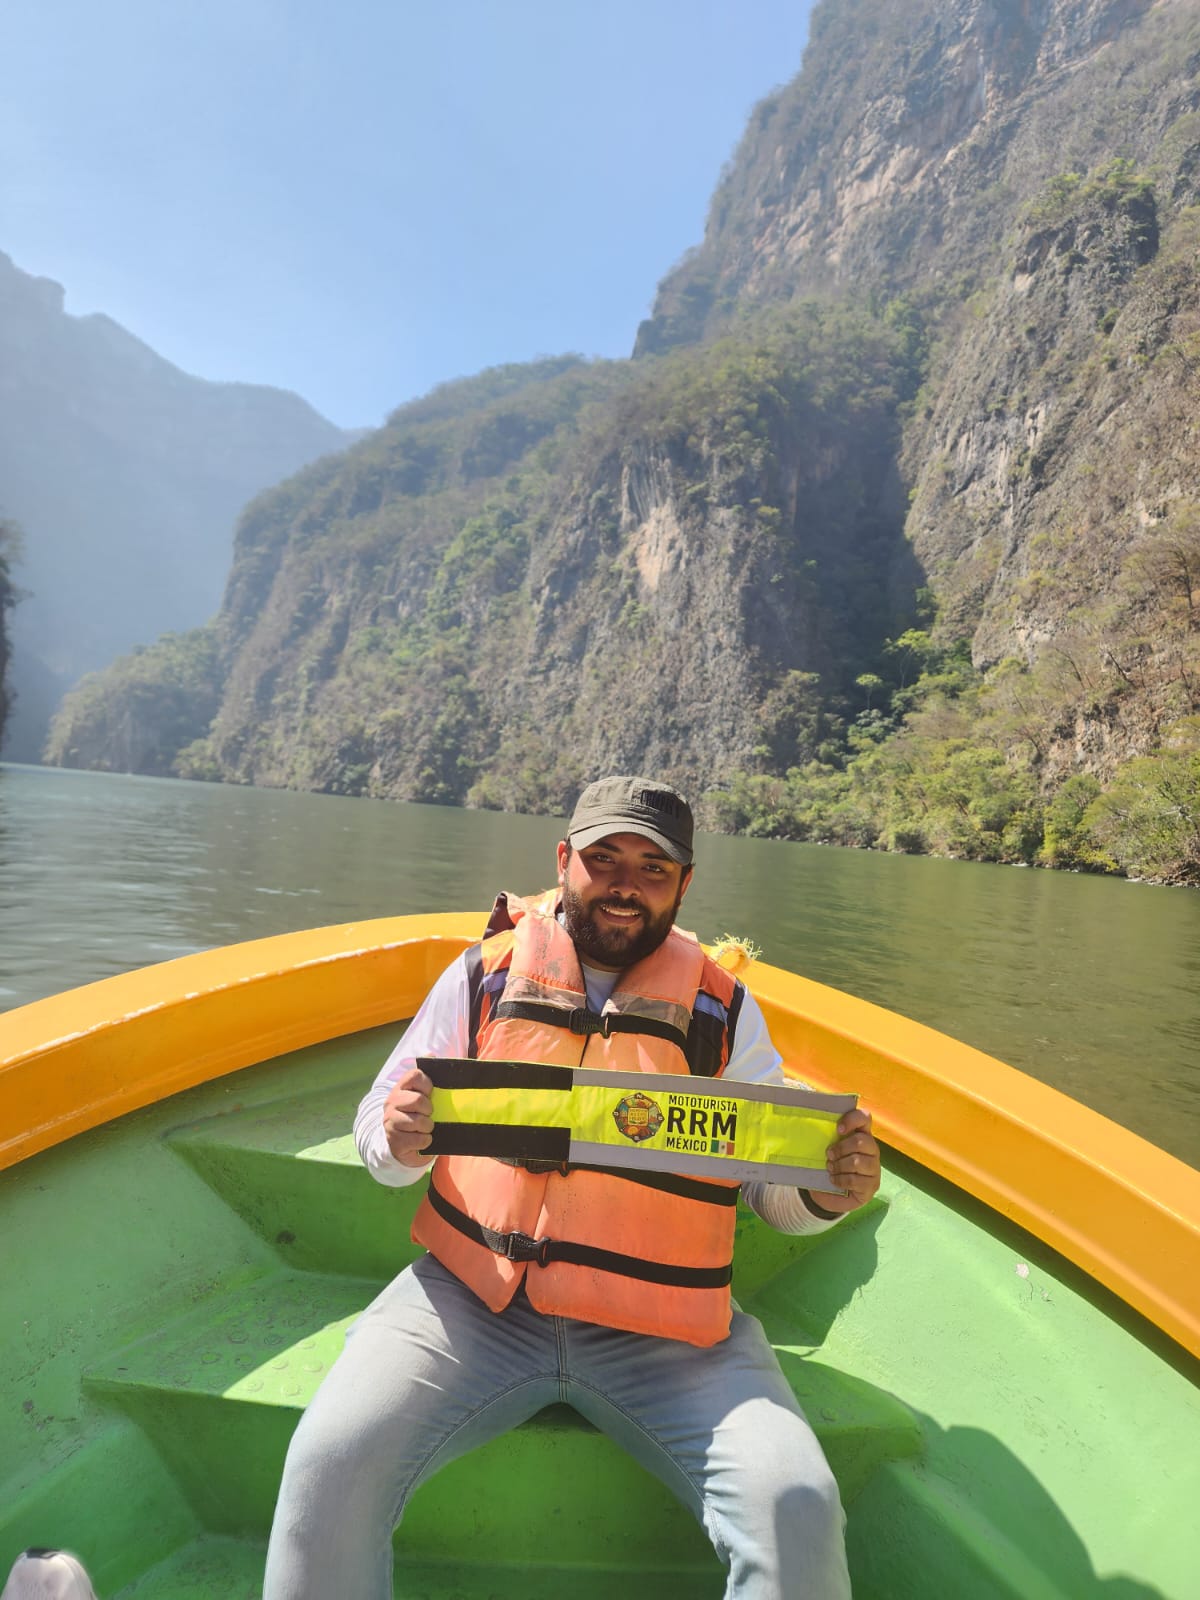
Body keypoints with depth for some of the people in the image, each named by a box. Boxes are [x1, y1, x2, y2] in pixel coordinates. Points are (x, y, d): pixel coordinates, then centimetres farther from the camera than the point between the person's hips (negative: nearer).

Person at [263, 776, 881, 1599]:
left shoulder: (723, 1009, 7)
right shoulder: (484, 975, 6)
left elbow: (774, 1185, 10)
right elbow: (380, 1129, 10)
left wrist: (824, 1195, -14)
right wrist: (396, 1142, -14)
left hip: (664, 1330, 1)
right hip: (474, 1300, 0)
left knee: (795, 1510, -20)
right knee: (332, 1464, -21)